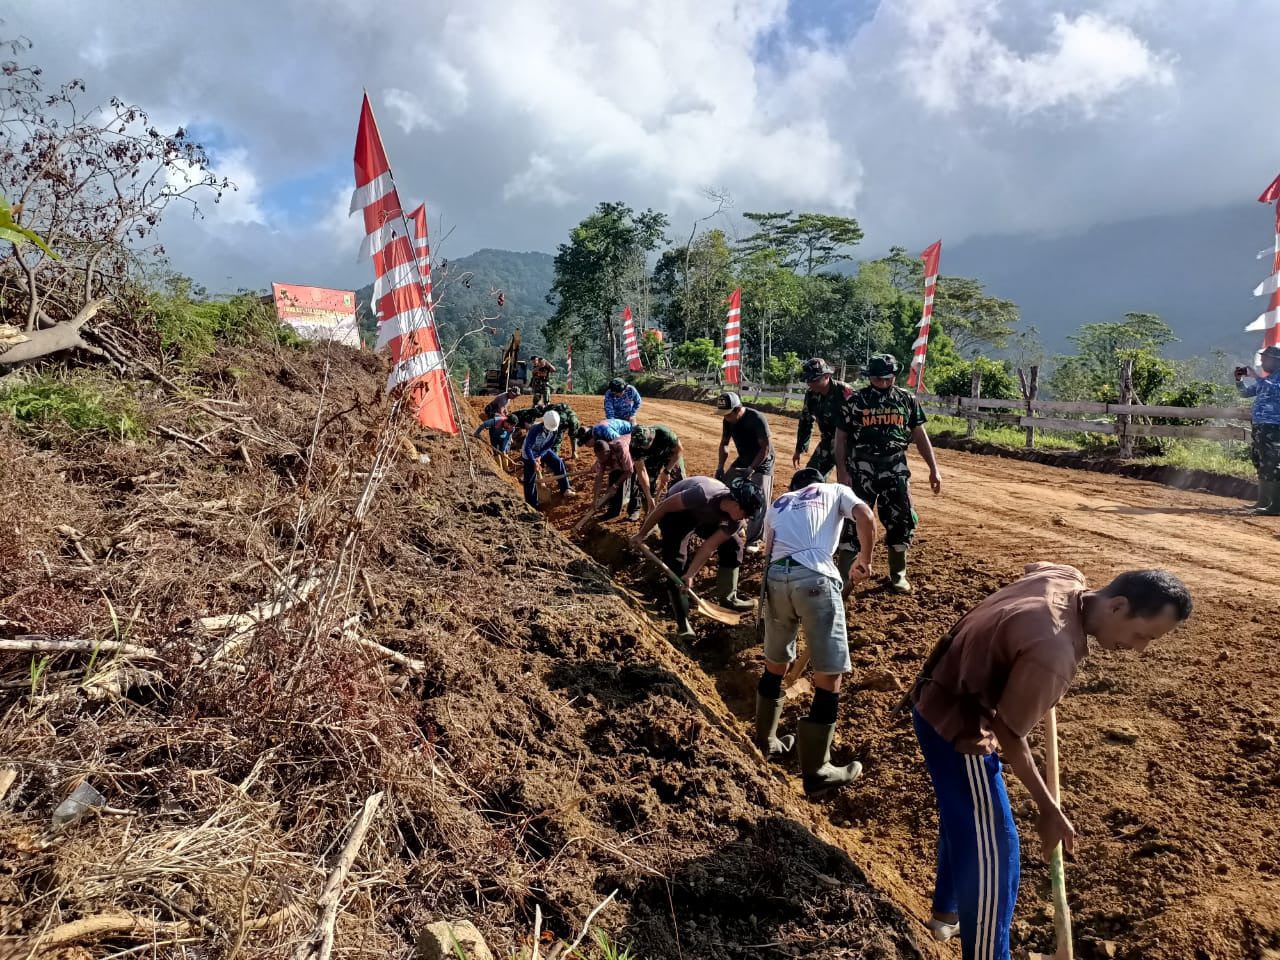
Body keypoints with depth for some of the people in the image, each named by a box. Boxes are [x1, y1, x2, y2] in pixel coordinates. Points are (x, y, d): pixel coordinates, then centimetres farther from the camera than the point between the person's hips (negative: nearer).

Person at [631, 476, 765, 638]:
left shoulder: (735, 520, -22)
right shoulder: (704, 495, -42)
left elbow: (709, 547, -19)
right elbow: (663, 506, -31)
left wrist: (690, 575, -27)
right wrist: (642, 534, -22)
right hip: (676, 512, -6)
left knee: (733, 543, -1)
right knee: (676, 564, -16)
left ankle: (727, 597, 14)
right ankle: (683, 623, -9)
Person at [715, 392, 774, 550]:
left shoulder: (757, 419, -28)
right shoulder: (728, 420, -9)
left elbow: (766, 447, -24)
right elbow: (724, 444, 4)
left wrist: (751, 468, -28)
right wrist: (720, 467, -8)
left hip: (761, 463, -6)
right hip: (743, 460, 7)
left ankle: (753, 540, 0)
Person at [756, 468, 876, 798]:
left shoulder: (778, 504, 32)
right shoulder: (836, 491, 23)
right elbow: (866, 518, 2)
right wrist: (865, 560, 14)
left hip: (775, 577, 5)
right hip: (814, 577, -5)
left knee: (775, 664, 24)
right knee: (829, 675, 5)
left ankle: (765, 742, 41)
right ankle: (816, 773, 11)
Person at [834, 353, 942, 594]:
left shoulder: (907, 400, 7)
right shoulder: (855, 400, 0)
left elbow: (920, 436, 10)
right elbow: (841, 438, 1)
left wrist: (934, 469, 6)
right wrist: (842, 471, -7)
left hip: (895, 468, 2)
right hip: (861, 468, -2)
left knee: (902, 520, 6)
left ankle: (898, 575, 23)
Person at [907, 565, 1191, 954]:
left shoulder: (1067, 577, -8)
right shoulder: (1054, 655, -33)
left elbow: (1032, 568, 19)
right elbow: (1009, 734, -21)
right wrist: (1049, 809, -7)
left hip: (940, 695, 10)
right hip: (956, 720, -10)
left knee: (966, 817, 28)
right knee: (992, 847, -1)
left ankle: (947, 911, 48)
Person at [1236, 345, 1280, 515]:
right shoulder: (1265, 379, 19)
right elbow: (1245, 392, 24)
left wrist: (1254, 377, -23)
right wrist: (1239, 379, 8)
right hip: (1260, 426, 10)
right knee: (1262, 464, 15)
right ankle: (1263, 501, 25)